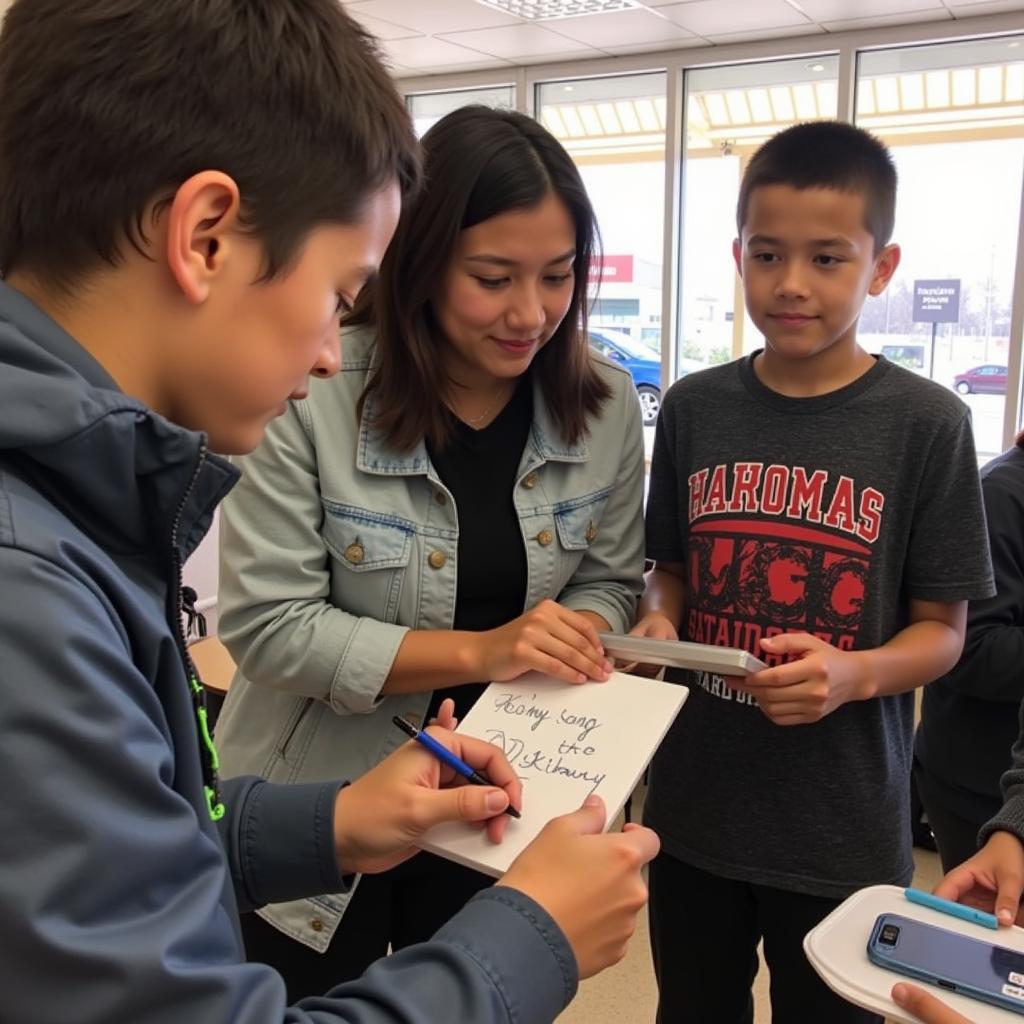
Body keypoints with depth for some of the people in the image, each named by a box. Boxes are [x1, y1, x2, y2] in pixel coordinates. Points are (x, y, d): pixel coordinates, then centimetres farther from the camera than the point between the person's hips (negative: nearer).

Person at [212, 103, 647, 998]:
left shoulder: (606, 406, -7)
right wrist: (480, 651, -28)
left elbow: (609, 583, 2)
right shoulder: (311, 392, -21)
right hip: (316, 816, -3)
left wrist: (568, 641, -21)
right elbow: (267, 624, -21)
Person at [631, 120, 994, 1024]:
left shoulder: (927, 423, -10)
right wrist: (658, 622, -12)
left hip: (843, 829, -2)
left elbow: (942, 629, -5)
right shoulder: (695, 408, -1)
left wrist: (852, 675, -24)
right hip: (695, 806, 3)